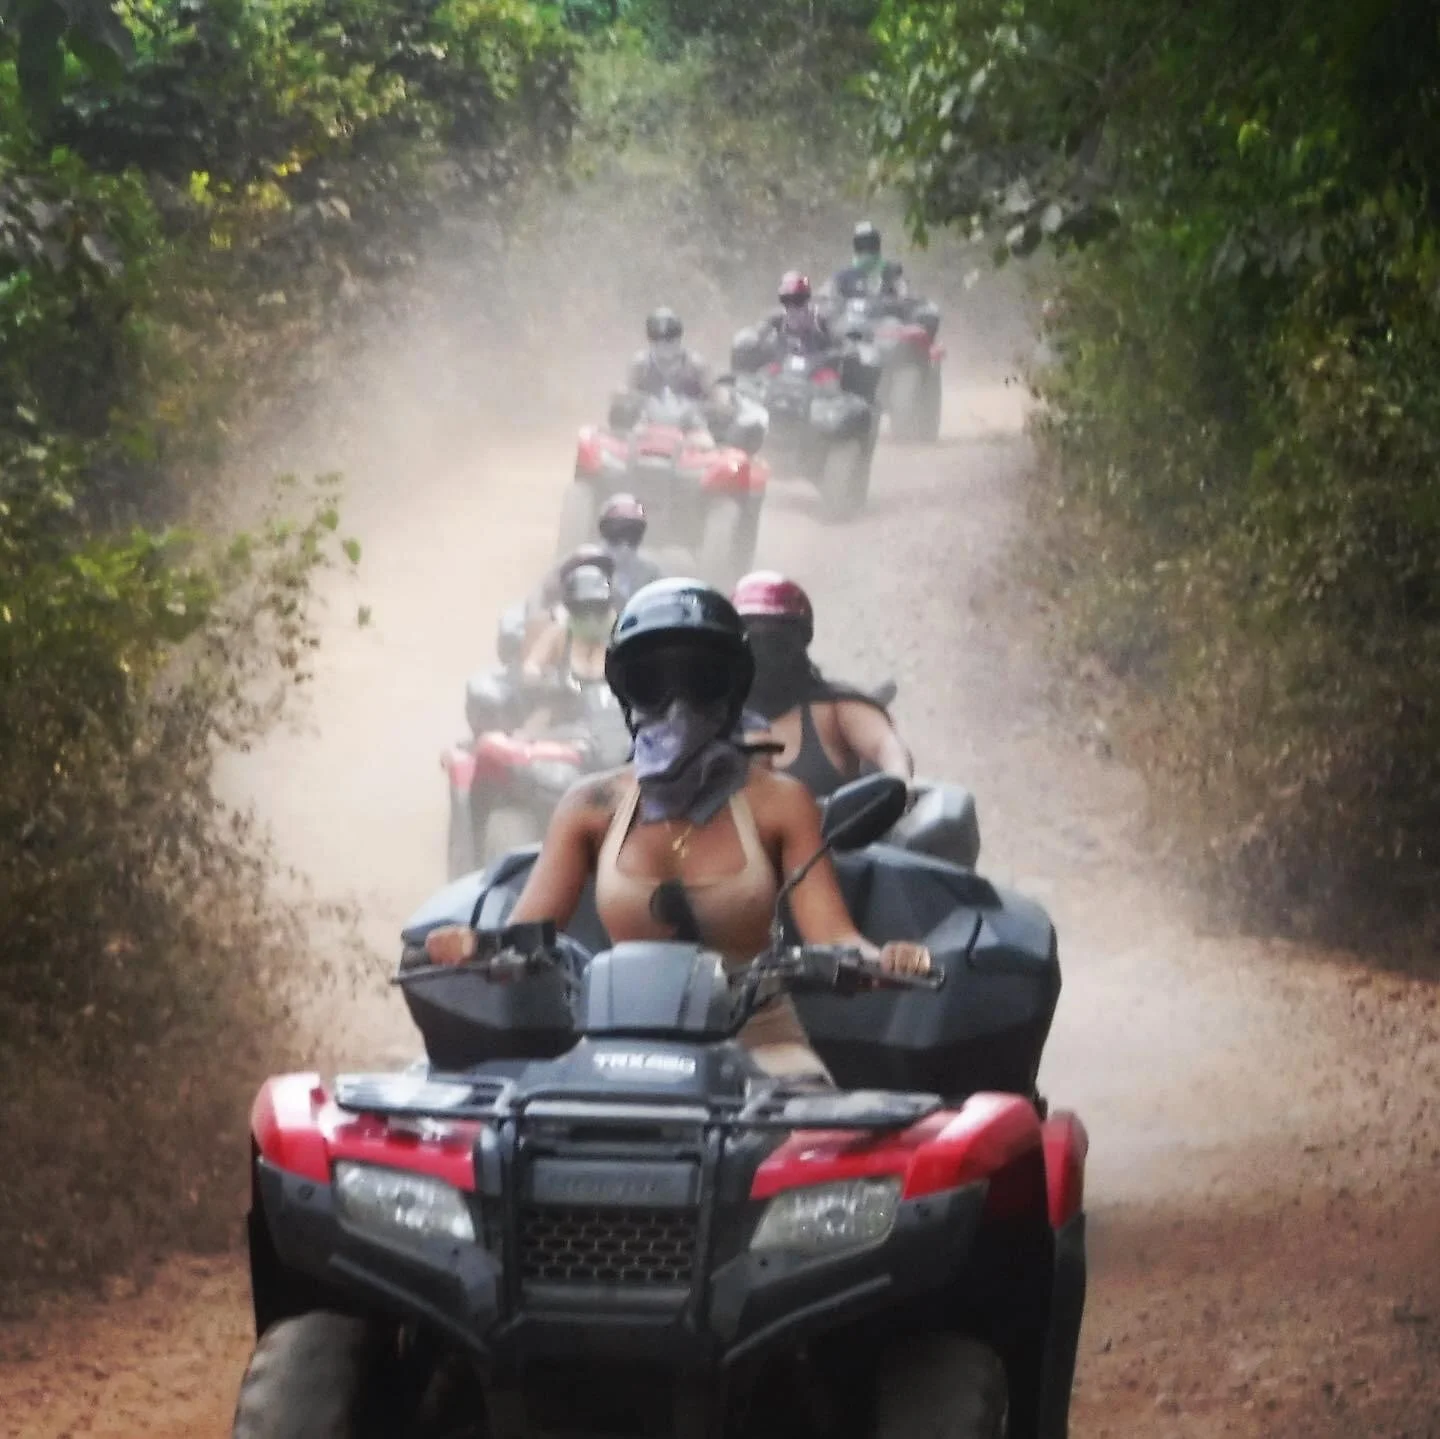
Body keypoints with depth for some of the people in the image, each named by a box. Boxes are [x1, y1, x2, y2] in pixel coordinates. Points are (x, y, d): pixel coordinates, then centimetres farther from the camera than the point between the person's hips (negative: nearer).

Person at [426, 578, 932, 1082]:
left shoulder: (777, 803, 5)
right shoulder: (593, 808, 9)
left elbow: (832, 936, -5)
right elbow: (525, 930, 1)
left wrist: (881, 960, -29)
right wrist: (474, 946, -23)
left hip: (757, 1042, -1)